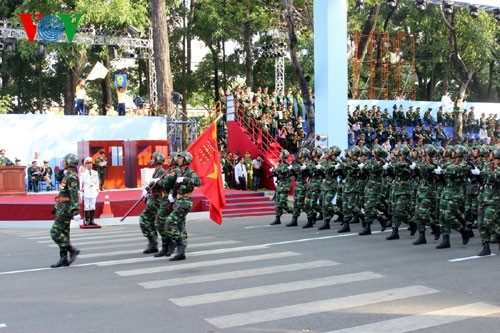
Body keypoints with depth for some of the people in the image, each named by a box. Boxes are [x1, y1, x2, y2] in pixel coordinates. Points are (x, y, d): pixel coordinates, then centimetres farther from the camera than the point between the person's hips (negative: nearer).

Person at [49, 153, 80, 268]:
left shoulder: (72, 177, -16)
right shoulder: (67, 176, 16)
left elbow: (74, 195, -23)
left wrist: (76, 212, -27)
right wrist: (57, 207, 29)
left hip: (66, 209, -10)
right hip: (62, 209, 10)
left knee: (55, 232, -11)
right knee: (63, 234, 9)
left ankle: (73, 250, -5)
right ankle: (64, 259, 12)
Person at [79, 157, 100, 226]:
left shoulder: (95, 173, 12)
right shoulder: (83, 173, -2)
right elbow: (81, 183, -2)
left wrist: (97, 191, 12)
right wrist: (81, 193, -4)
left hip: (93, 193, 4)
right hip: (86, 193, -4)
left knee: (93, 207, 5)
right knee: (86, 207, -3)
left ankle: (91, 220, 10)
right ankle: (86, 221, 1)